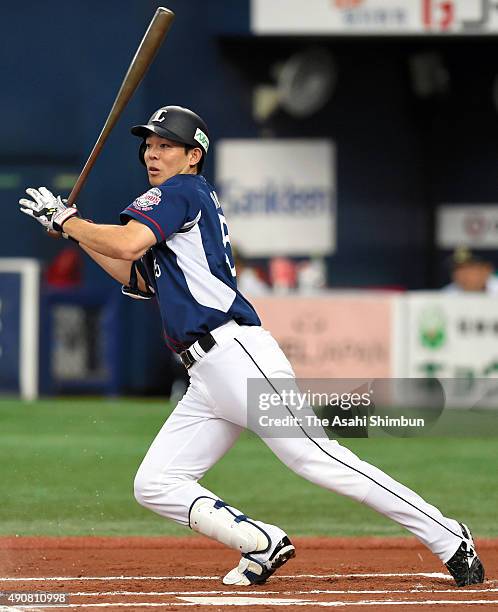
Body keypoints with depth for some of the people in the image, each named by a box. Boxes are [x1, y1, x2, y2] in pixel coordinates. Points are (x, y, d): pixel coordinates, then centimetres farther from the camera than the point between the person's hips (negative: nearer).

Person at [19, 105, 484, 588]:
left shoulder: (182, 191, -1)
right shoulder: (189, 204, 26)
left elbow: (127, 243, -17)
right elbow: (138, 280, 31)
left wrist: (66, 221, -2)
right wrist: (73, 231, 25)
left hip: (237, 354, -10)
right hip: (206, 379, 10)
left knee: (317, 460, -17)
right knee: (154, 486, 2)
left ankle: (448, 539, -16)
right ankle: (262, 544, 0)